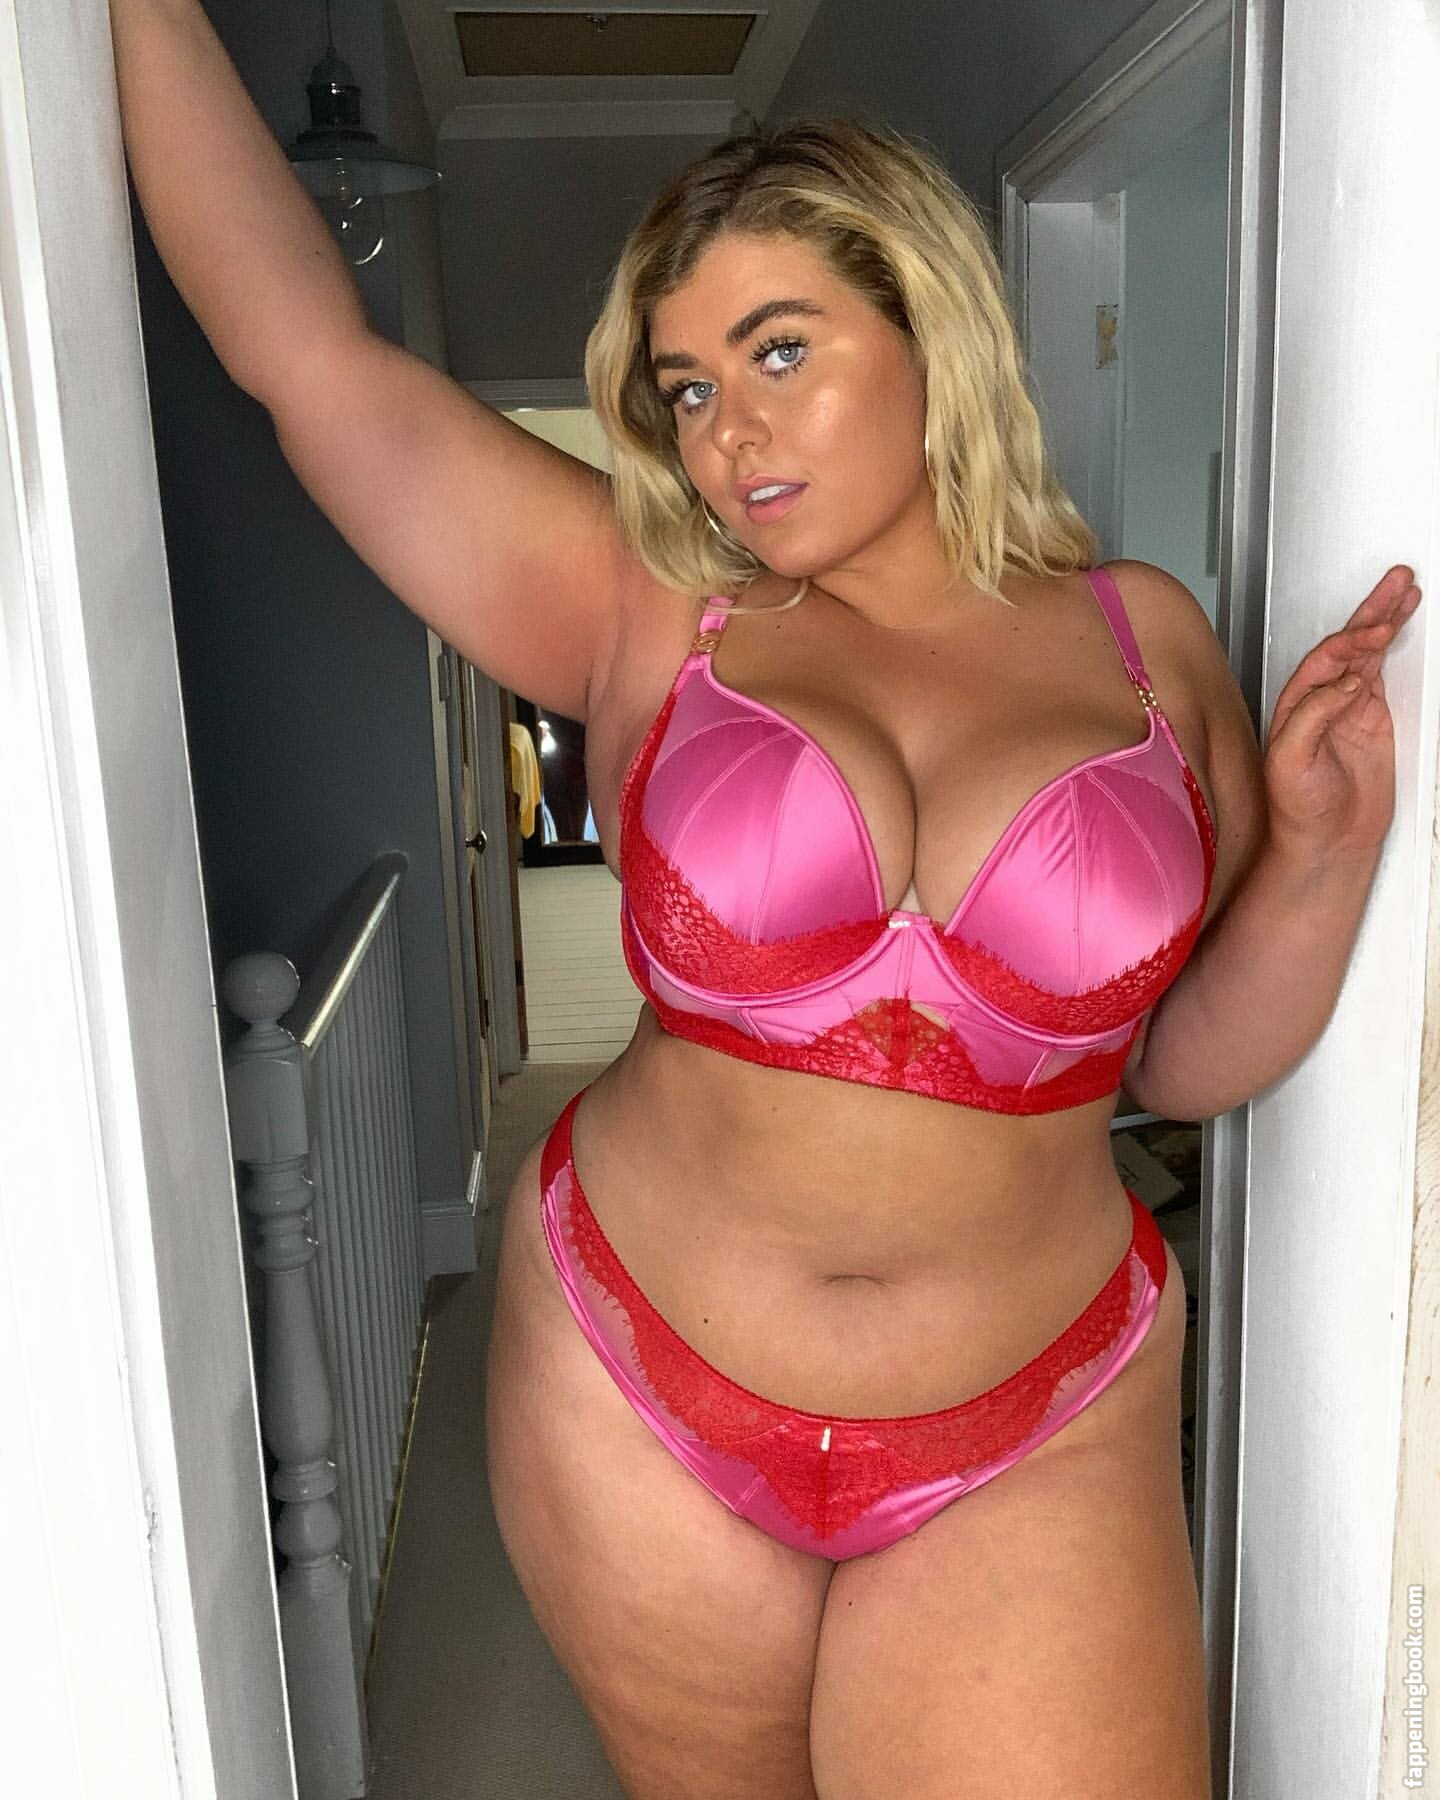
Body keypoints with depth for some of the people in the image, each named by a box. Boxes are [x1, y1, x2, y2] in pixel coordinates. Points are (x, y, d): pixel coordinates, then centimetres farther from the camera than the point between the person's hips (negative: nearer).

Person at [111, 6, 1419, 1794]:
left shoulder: (1144, 639, -1)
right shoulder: (646, 620, -6)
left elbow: (1185, 1060, 4)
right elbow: (304, 345, -8)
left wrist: (1322, 854, -11)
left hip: (1038, 1446, 1)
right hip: (640, 1401, 0)